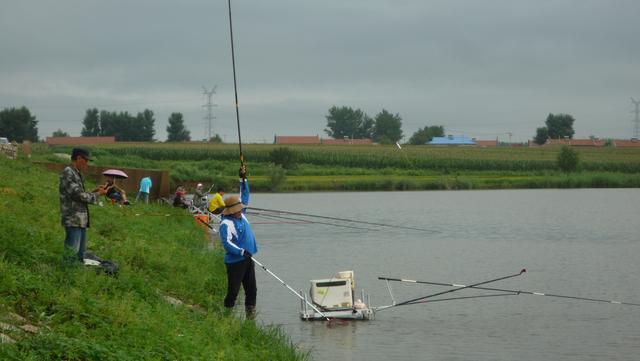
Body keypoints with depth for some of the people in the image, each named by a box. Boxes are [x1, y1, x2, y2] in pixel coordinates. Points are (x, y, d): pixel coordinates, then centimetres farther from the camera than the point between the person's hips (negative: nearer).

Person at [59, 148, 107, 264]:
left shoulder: (77, 174, 18)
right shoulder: (68, 172, -11)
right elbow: (77, 195, -17)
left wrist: (93, 192, 9)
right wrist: (97, 194, -6)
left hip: (81, 220, 10)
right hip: (72, 220, -10)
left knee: (80, 254, 13)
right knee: (71, 254, -11)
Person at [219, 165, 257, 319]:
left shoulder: (241, 215, 8)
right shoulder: (226, 224, -17)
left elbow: (244, 195, 17)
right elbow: (226, 243, -26)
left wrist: (243, 179, 10)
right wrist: (242, 251, -33)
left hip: (247, 259, 9)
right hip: (235, 262, -9)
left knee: (251, 290, 11)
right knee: (233, 290, -3)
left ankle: (250, 315, 19)